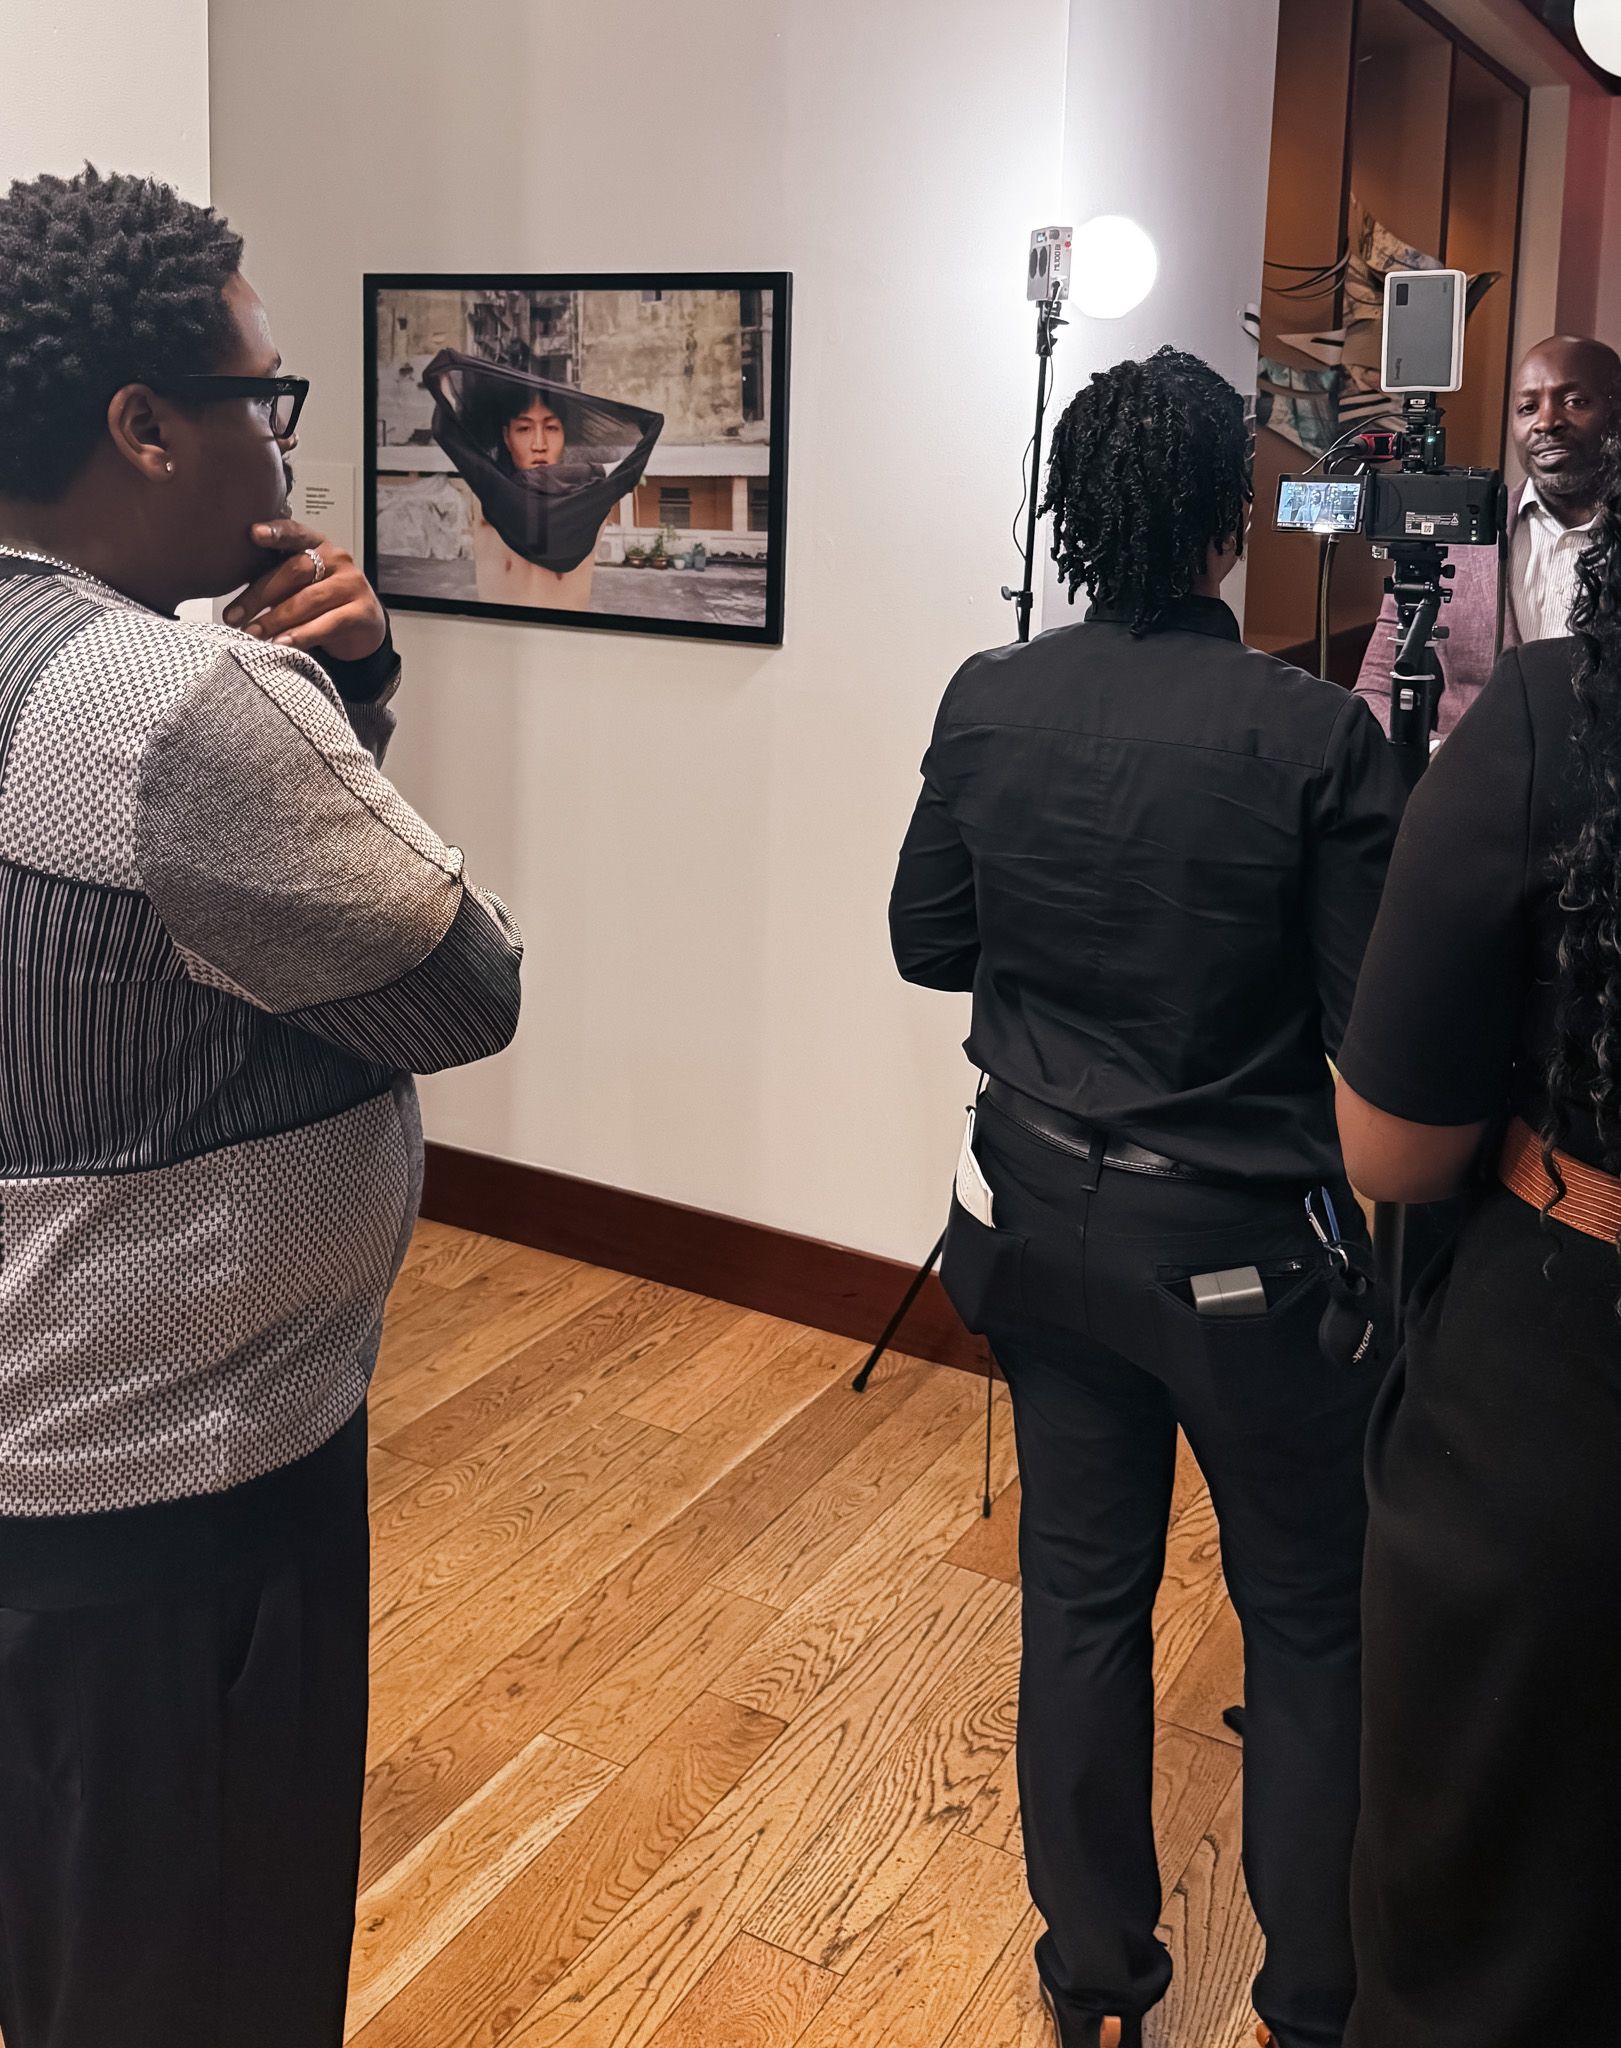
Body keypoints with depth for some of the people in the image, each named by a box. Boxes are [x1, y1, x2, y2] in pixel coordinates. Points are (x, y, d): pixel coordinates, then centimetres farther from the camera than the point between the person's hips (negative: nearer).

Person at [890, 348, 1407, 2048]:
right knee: (1309, 1623, 16)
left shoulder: (986, 707, -6)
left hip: (1048, 1223, 4)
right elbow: (1375, 1027, -14)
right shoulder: (1316, 735, -19)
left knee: (1081, 1595, 18)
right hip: (1250, 1247, -4)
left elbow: (927, 942, 5)